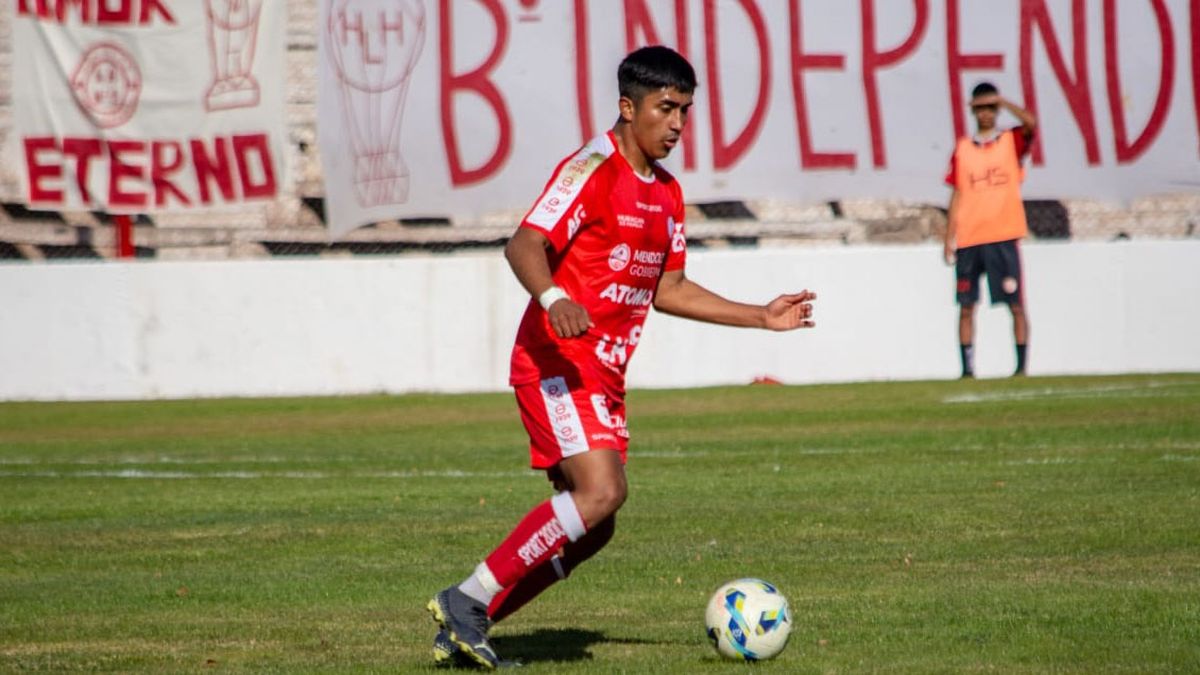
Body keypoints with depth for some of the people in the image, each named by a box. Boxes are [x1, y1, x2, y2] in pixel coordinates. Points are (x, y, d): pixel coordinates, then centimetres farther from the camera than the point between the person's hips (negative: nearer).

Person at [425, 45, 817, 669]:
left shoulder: (667, 194, 16)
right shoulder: (593, 170, -11)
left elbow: (668, 290, 24)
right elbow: (524, 246, -21)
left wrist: (761, 317, 20)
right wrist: (552, 297, -41)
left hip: (604, 376, 9)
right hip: (558, 363, -9)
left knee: (589, 528, 6)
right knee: (601, 491, -24)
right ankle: (468, 599, -16)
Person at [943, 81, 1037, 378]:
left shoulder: (1011, 141, 6)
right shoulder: (962, 149, 11)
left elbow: (1030, 123, -17)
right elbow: (957, 195, 10)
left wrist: (1001, 101, -14)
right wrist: (949, 237, 5)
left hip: (1003, 237, -2)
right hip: (968, 240, 2)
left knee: (1016, 304, -4)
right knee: (966, 306, 2)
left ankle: (1022, 365, 1)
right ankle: (967, 368, 7)